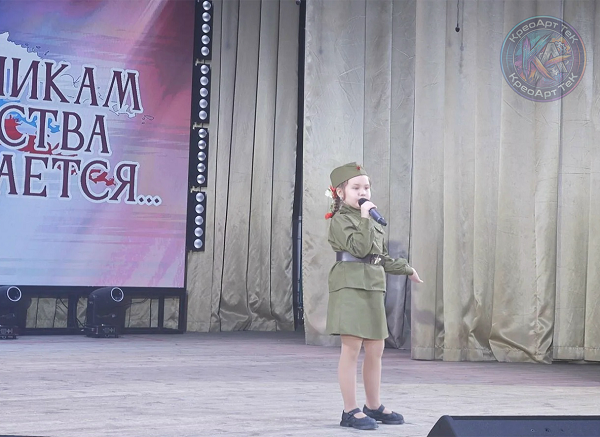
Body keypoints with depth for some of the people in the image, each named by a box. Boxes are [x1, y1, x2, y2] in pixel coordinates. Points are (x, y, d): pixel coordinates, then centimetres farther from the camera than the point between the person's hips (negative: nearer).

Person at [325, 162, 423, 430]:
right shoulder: (340, 220, -5)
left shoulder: (371, 222, 20)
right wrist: (364, 217, -16)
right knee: (352, 348, -8)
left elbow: (382, 258, 28)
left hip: (373, 288, 8)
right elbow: (359, 248, -19)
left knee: (375, 349, 11)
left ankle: (373, 406, 23)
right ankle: (350, 411, -4)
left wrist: (407, 269, 38)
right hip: (350, 286, -8)